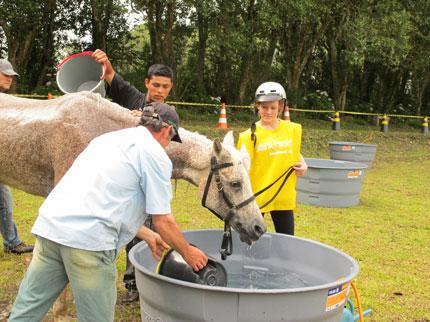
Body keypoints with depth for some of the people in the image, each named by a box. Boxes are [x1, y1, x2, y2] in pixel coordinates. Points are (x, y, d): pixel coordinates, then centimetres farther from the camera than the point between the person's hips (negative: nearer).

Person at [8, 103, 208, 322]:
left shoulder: (111, 138, 25)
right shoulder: (155, 155, 1)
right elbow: (162, 221, 0)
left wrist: (148, 236, 38)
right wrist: (187, 252, 18)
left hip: (49, 225, 8)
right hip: (88, 239, -8)